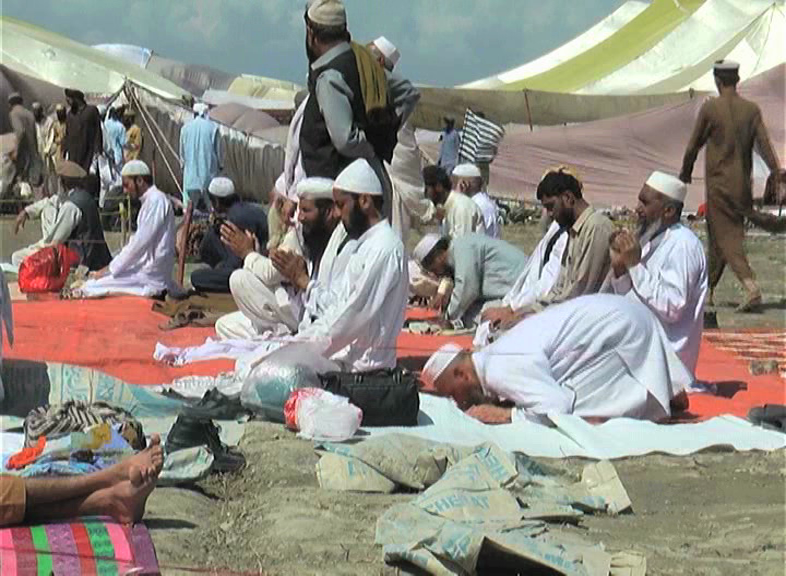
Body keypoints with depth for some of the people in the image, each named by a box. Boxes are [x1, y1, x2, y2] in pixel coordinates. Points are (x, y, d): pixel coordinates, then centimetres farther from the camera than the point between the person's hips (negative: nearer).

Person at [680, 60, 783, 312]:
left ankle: (751, 286, -25)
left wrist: (685, 173, 15)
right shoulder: (751, 109, 1)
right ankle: (709, 289, 27)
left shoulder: (710, 108, -8)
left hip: (719, 184, -5)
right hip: (743, 185, 5)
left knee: (726, 237, -6)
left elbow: (694, 145, 0)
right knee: (718, 237, 17)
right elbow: (764, 144, -5)